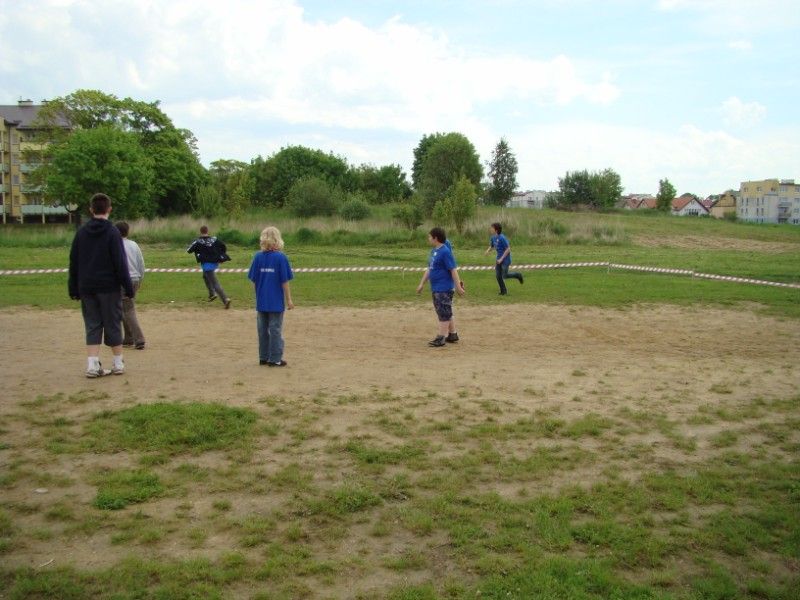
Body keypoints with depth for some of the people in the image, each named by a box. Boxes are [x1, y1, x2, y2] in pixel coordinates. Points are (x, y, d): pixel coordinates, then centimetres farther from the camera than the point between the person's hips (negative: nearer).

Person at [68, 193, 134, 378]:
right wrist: (128, 287, -6)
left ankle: (92, 365, 0)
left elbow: (73, 262, 8)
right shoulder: (112, 232, -8)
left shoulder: (81, 232, 6)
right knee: (112, 324, 6)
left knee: (92, 326, 7)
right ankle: (118, 363, 12)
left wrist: (74, 288, 14)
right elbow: (120, 263, -11)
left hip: (86, 288, 4)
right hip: (109, 287, -3)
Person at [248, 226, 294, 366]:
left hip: (261, 301, 3)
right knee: (275, 330, 5)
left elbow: (254, 280, 2)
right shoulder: (281, 257, -11)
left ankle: (263, 357, 22)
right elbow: (284, 281, -10)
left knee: (263, 330, 14)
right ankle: (275, 359, 9)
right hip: (277, 301, -3)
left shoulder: (258, 257, -2)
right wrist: (289, 299, -1)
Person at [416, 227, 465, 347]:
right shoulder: (434, 251, 11)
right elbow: (429, 269, 19)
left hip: (444, 289, -9)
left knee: (444, 313, -3)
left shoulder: (445, 251, -16)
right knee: (446, 312, 16)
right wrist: (422, 284, 20)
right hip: (436, 288, 9)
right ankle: (453, 335, 26)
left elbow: (453, 270, -18)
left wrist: (458, 287, -19)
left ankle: (441, 338, 2)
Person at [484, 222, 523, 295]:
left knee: (504, 276, -4)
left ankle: (518, 275, 21)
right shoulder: (493, 238, 1)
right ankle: (503, 290, 16)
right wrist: (487, 251, -6)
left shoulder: (502, 238, -23)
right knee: (498, 275, 2)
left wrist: (501, 259, -23)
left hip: (505, 259, -7)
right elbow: (491, 246, 17)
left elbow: (508, 249, -22)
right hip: (499, 258, 7)